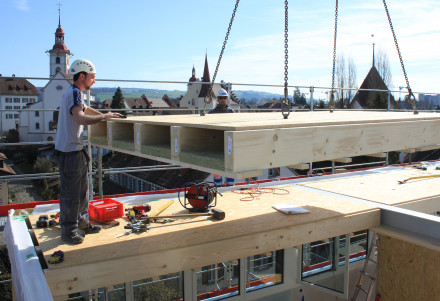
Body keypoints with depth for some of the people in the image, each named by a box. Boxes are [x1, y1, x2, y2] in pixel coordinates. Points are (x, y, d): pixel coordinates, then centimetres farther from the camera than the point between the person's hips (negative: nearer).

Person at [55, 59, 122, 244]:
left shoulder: (75, 93, 17)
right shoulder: (74, 93, -16)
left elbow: (84, 108, 38)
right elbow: (81, 118, -32)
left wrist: (105, 115, 36)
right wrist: (104, 116, -24)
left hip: (76, 149, 11)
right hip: (69, 150, -11)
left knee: (82, 189, 18)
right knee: (70, 193, -2)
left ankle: (82, 223, 30)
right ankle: (68, 231, 8)